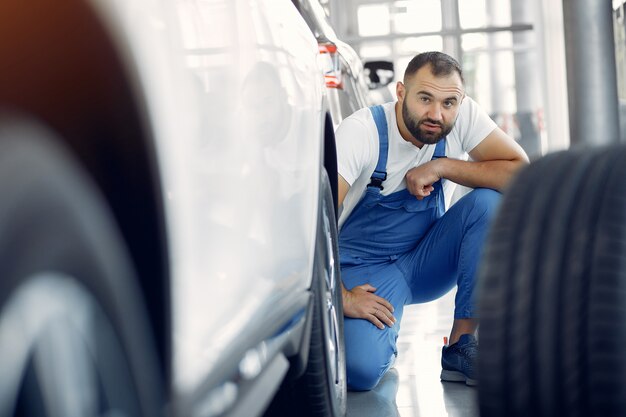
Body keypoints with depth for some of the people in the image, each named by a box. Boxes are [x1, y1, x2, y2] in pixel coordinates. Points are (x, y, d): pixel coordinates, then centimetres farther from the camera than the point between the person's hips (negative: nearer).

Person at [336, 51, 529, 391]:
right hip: (364, 267, -4)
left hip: (426, 261, 4)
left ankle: (461, 347, -15)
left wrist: (441, 167, -24)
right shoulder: (361, 131, -22)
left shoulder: (463, 115, -12)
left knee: (490, 202, -24)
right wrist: (343, 298, -30)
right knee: (361, 369, -30)